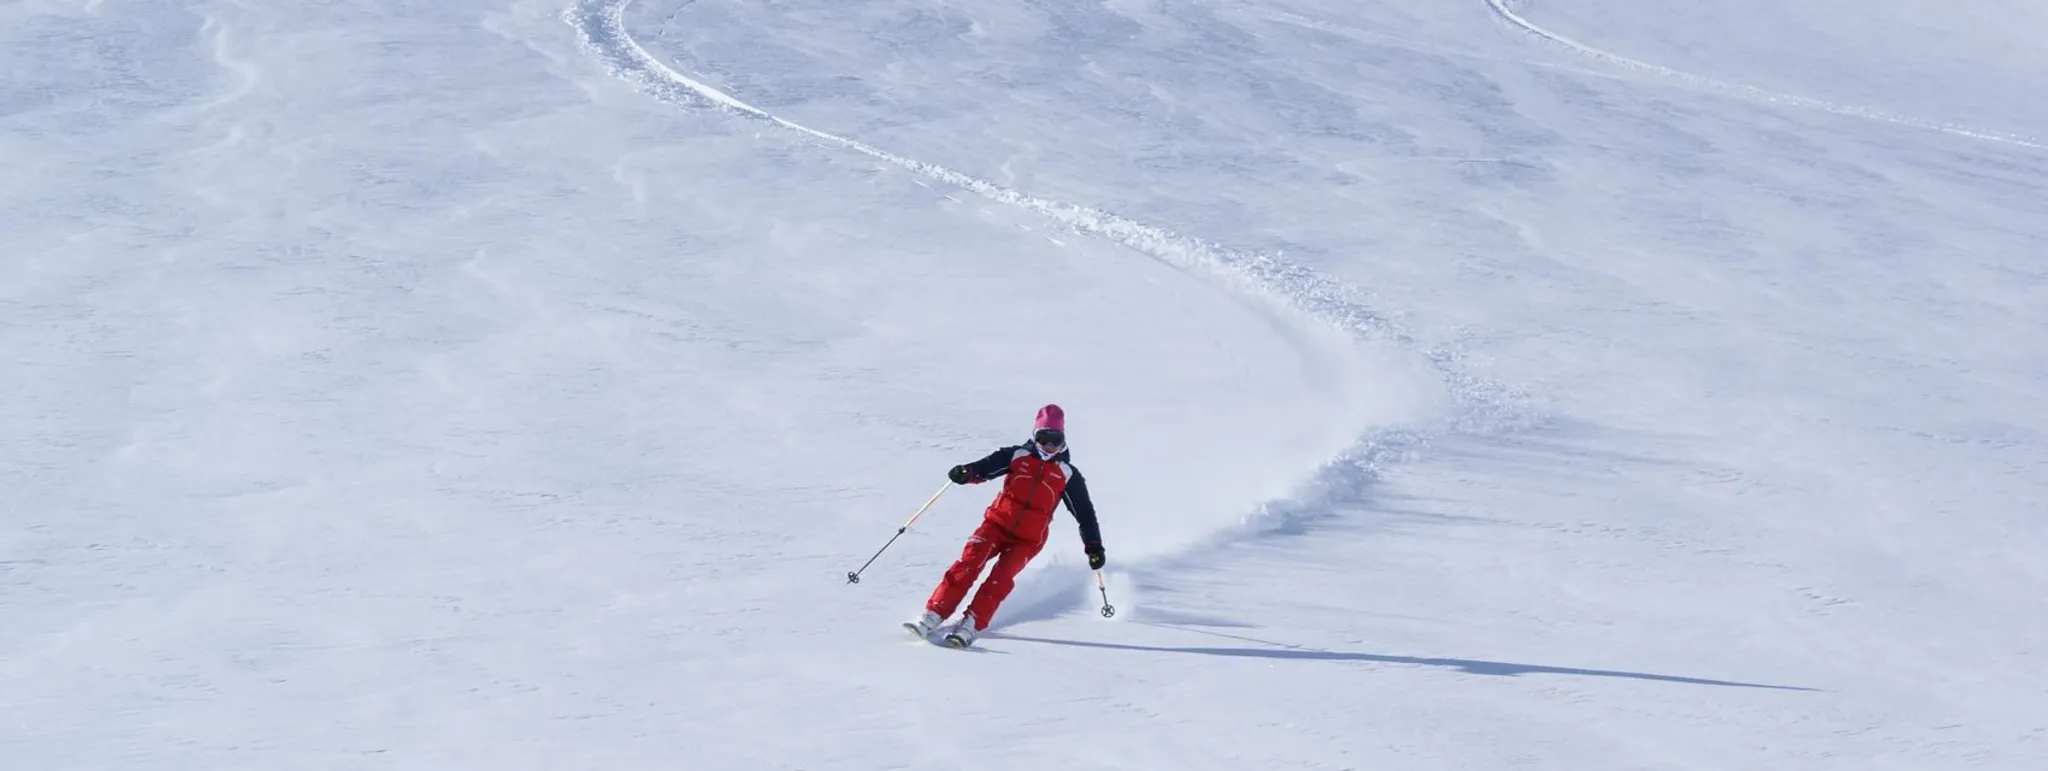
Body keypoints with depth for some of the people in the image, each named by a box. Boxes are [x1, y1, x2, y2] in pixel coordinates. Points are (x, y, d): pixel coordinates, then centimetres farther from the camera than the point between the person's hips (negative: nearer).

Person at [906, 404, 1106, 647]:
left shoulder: (1067, 474, 5)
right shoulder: (1017, 455, 5)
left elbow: (1085, 512, 10)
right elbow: (988, 466, -10)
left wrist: (1094, 546, 5)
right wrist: (967, 472, -31)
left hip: (1028, 539, 0)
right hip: (998, 523, 0)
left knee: (1000, 579, -22)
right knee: (968, 564, -19)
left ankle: (970, 626, -23)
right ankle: (932, 618, -20)